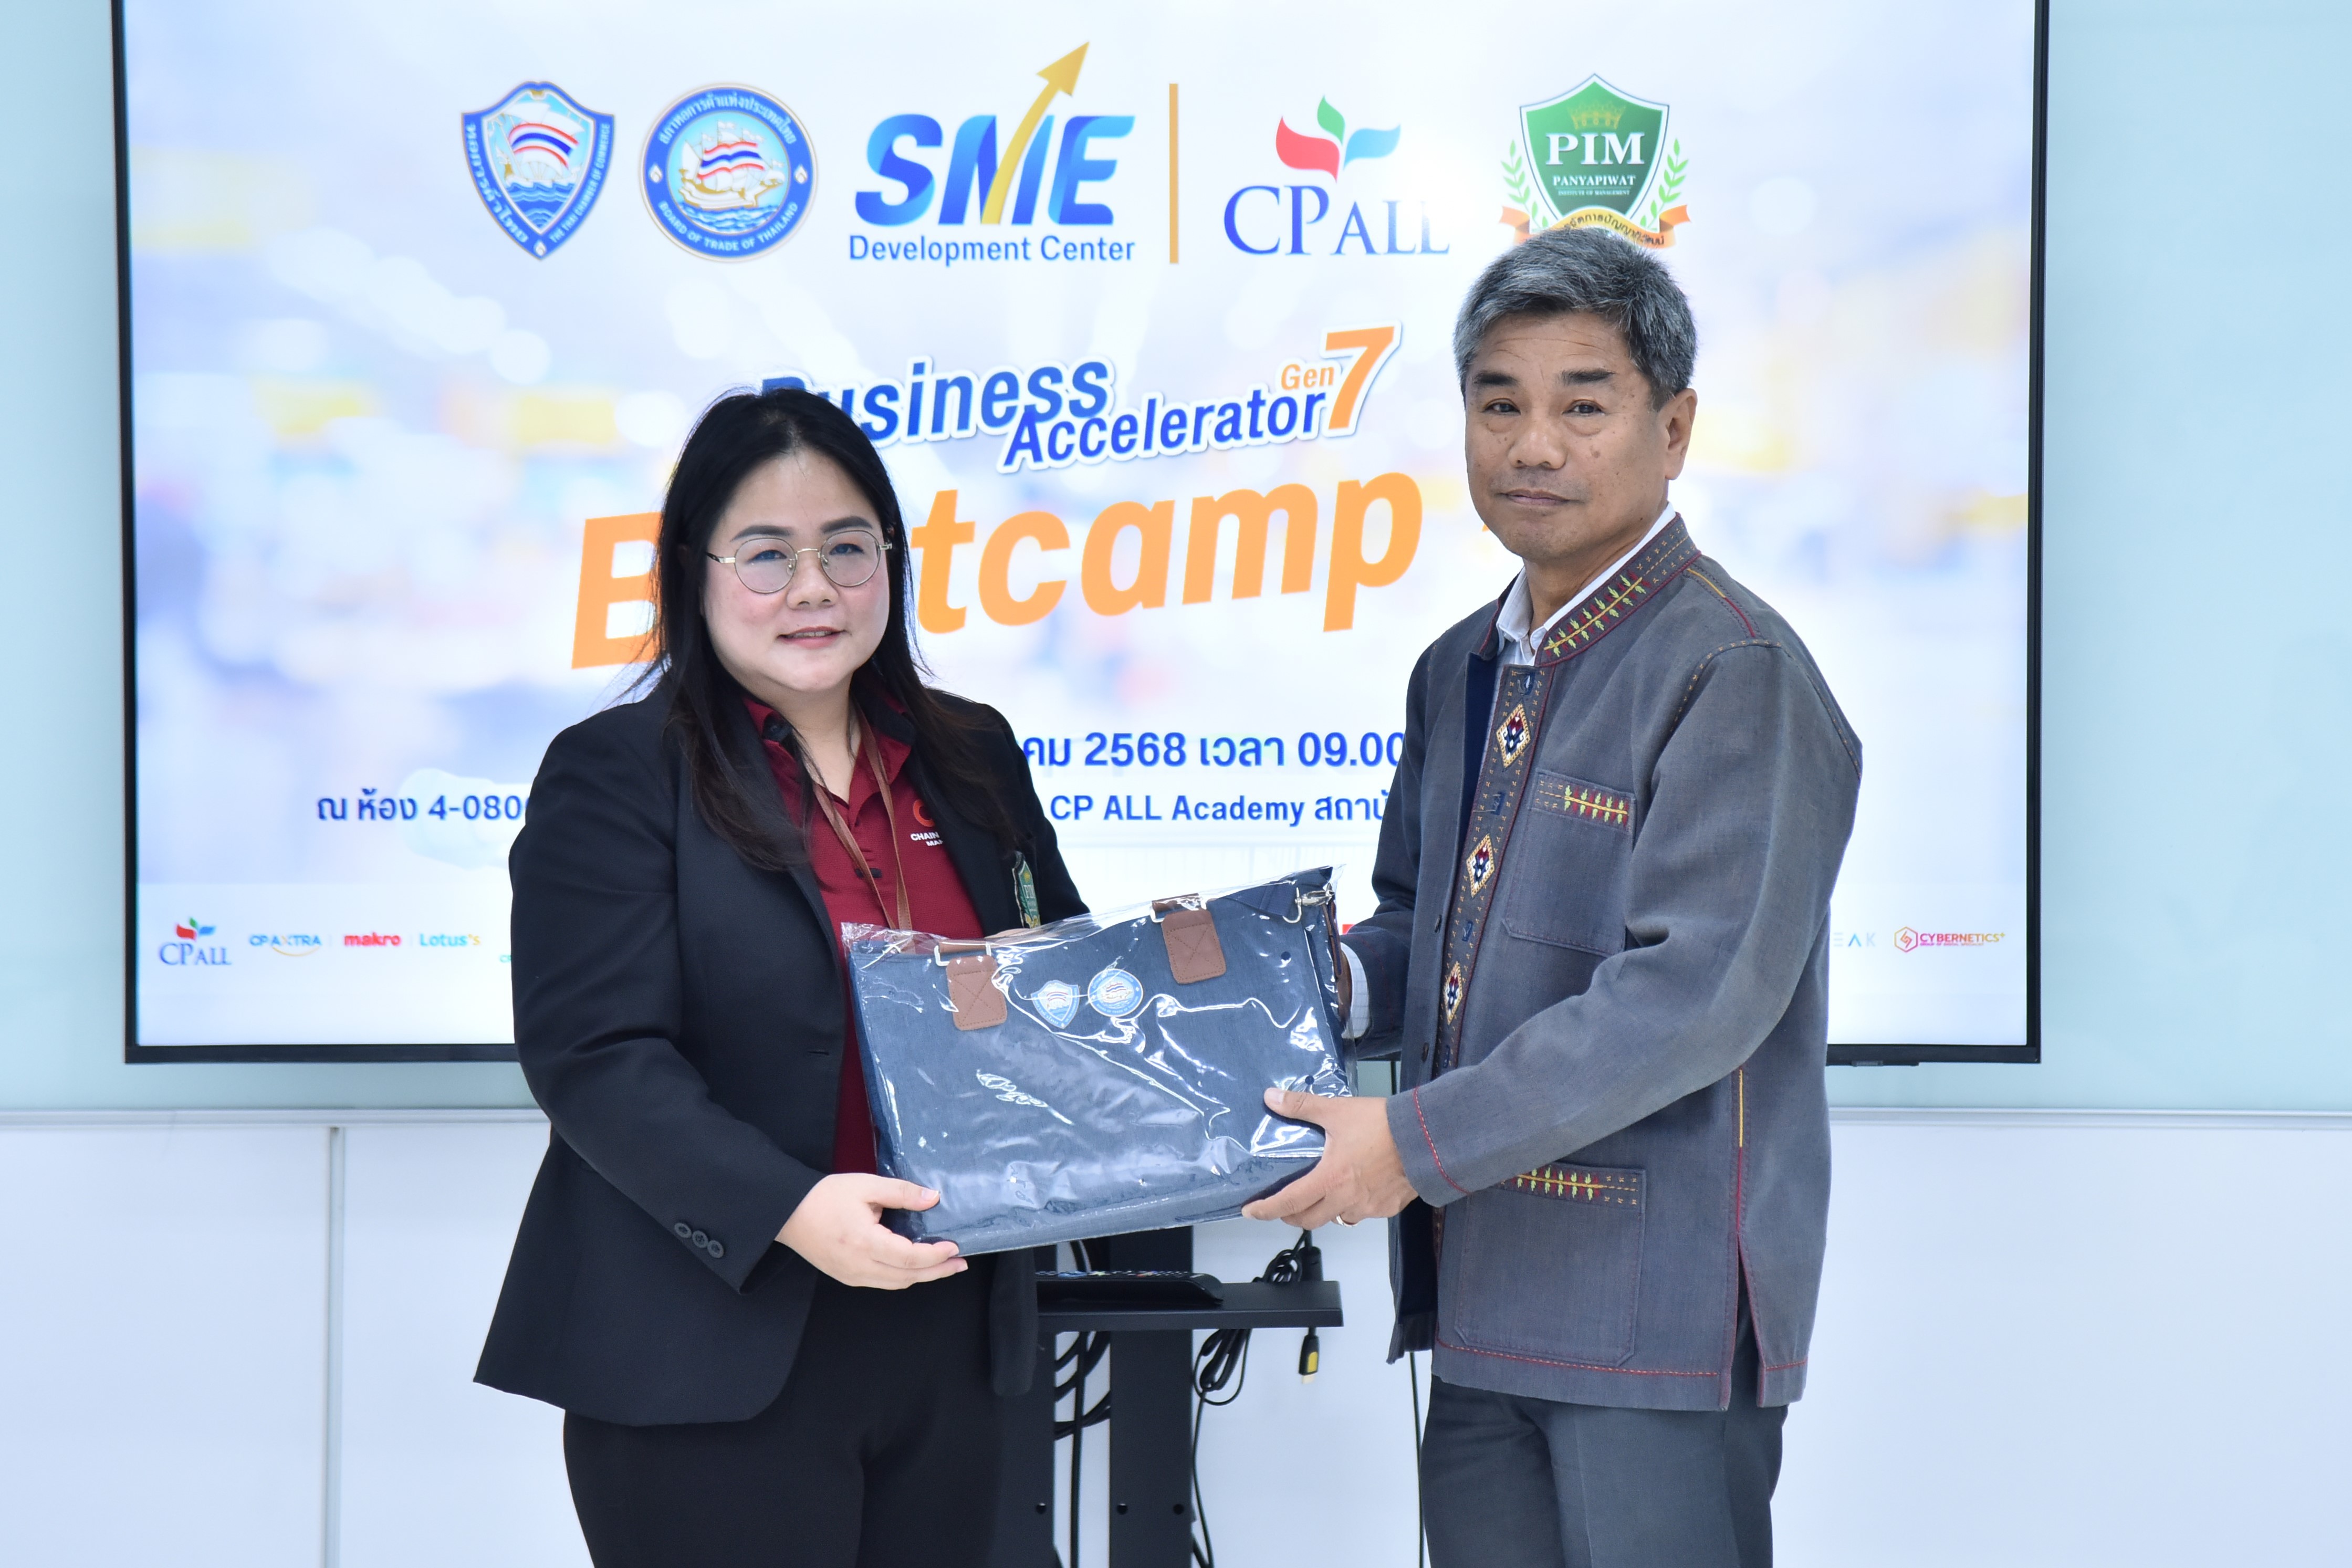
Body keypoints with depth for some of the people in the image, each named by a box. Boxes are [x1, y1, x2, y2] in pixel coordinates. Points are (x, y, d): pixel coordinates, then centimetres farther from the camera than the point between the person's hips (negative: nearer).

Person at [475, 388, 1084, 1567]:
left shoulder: (972, 760, 12)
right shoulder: (615, 775, -5)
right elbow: (596, 1060, -13)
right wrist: (787, 1208, -26)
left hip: (945, 1343, 5)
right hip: (716, 1369, -5)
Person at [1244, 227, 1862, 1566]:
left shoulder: (1735, 674, -12)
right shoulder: (1460, 674, 16)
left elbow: (1693, 993, -21)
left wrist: (1418, 1139, -20)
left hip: (1659, 1312, -8)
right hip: (1484, 1301, 8)